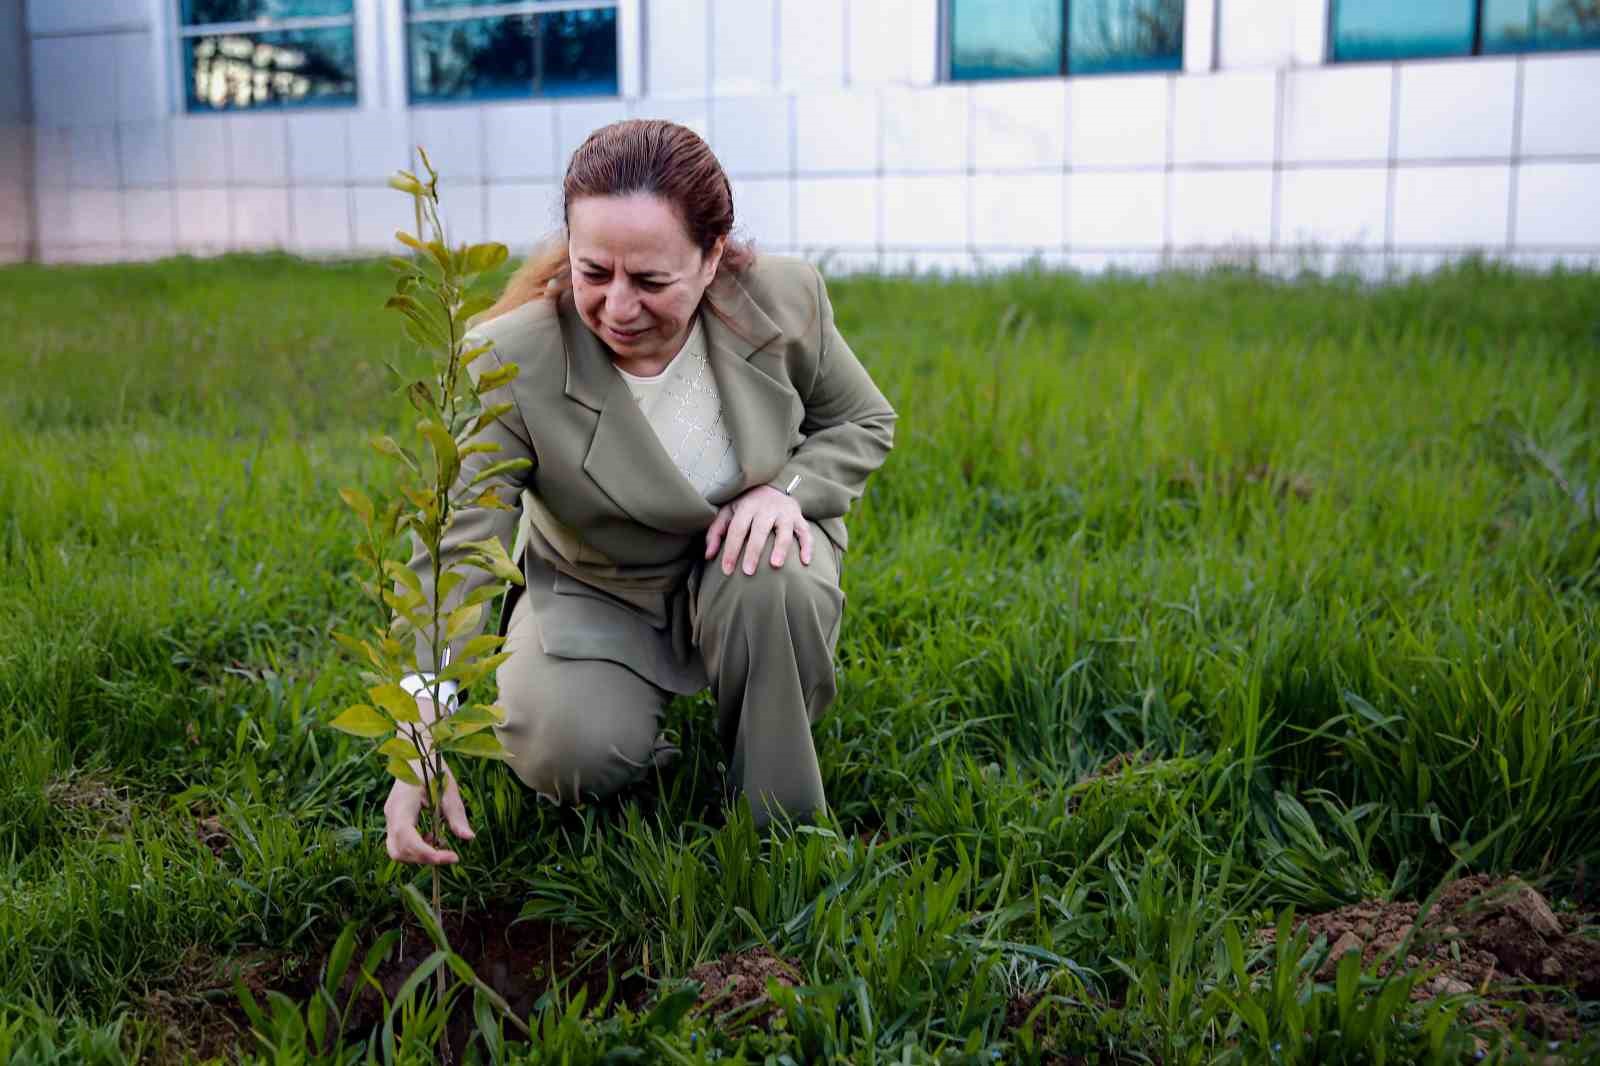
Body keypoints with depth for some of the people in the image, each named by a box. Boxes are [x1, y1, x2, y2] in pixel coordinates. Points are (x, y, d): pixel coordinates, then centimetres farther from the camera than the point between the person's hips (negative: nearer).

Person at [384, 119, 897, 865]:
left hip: (741, 555, 2)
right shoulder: (508, 362, -28)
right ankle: (644, 738, 12)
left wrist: (789, 488, -23)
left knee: (774, 584, -34)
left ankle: (782, 829, -10)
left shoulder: (783, 300, -19)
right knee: (571, 751, -28)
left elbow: (862, 422, -1)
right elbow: (453, 553, -33)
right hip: (594, 594, -1)